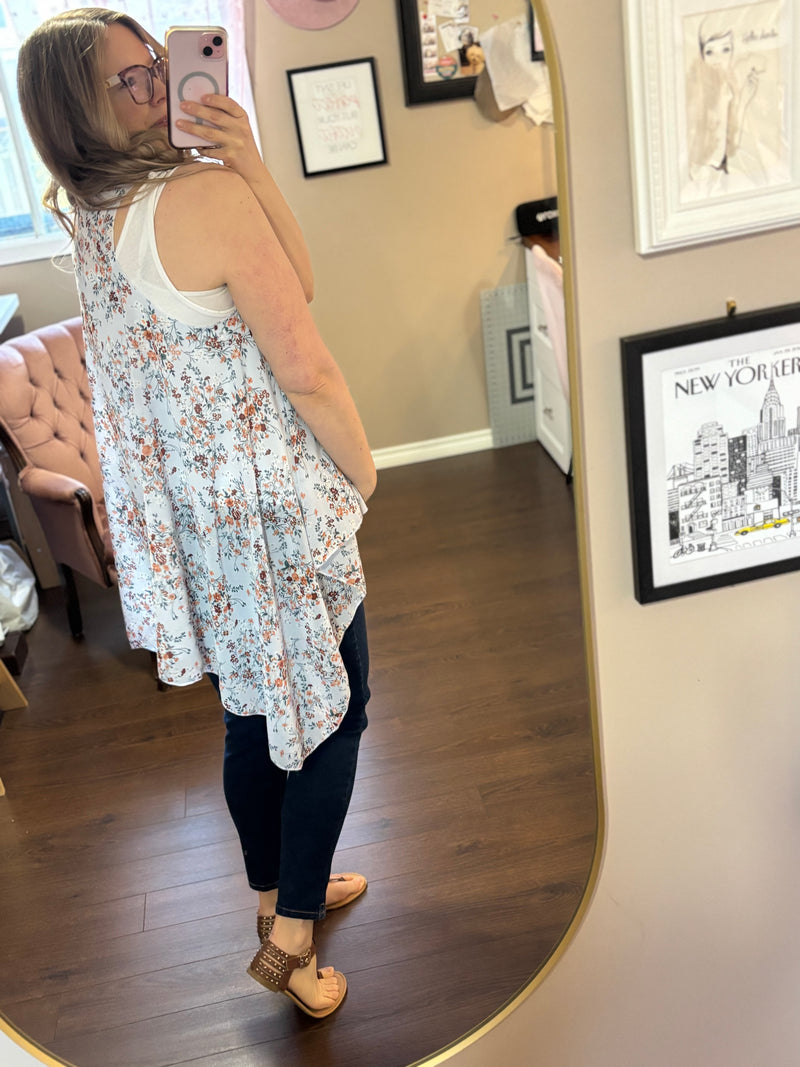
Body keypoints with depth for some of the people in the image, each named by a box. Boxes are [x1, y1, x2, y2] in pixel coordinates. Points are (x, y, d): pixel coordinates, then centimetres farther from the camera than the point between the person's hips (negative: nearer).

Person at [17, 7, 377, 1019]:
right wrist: (361, 469, -3)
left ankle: (276, 891, 42)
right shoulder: (207, 196, -22)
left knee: (253, 705, 22)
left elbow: (296, 281, 2)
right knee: (332, 705, 10)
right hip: (271, 503, -8)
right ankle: (290, 937, 21)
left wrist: (251, 163, -9)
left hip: (182, 506, 8)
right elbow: (305, 372, -19)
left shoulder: (89, 213, 4)